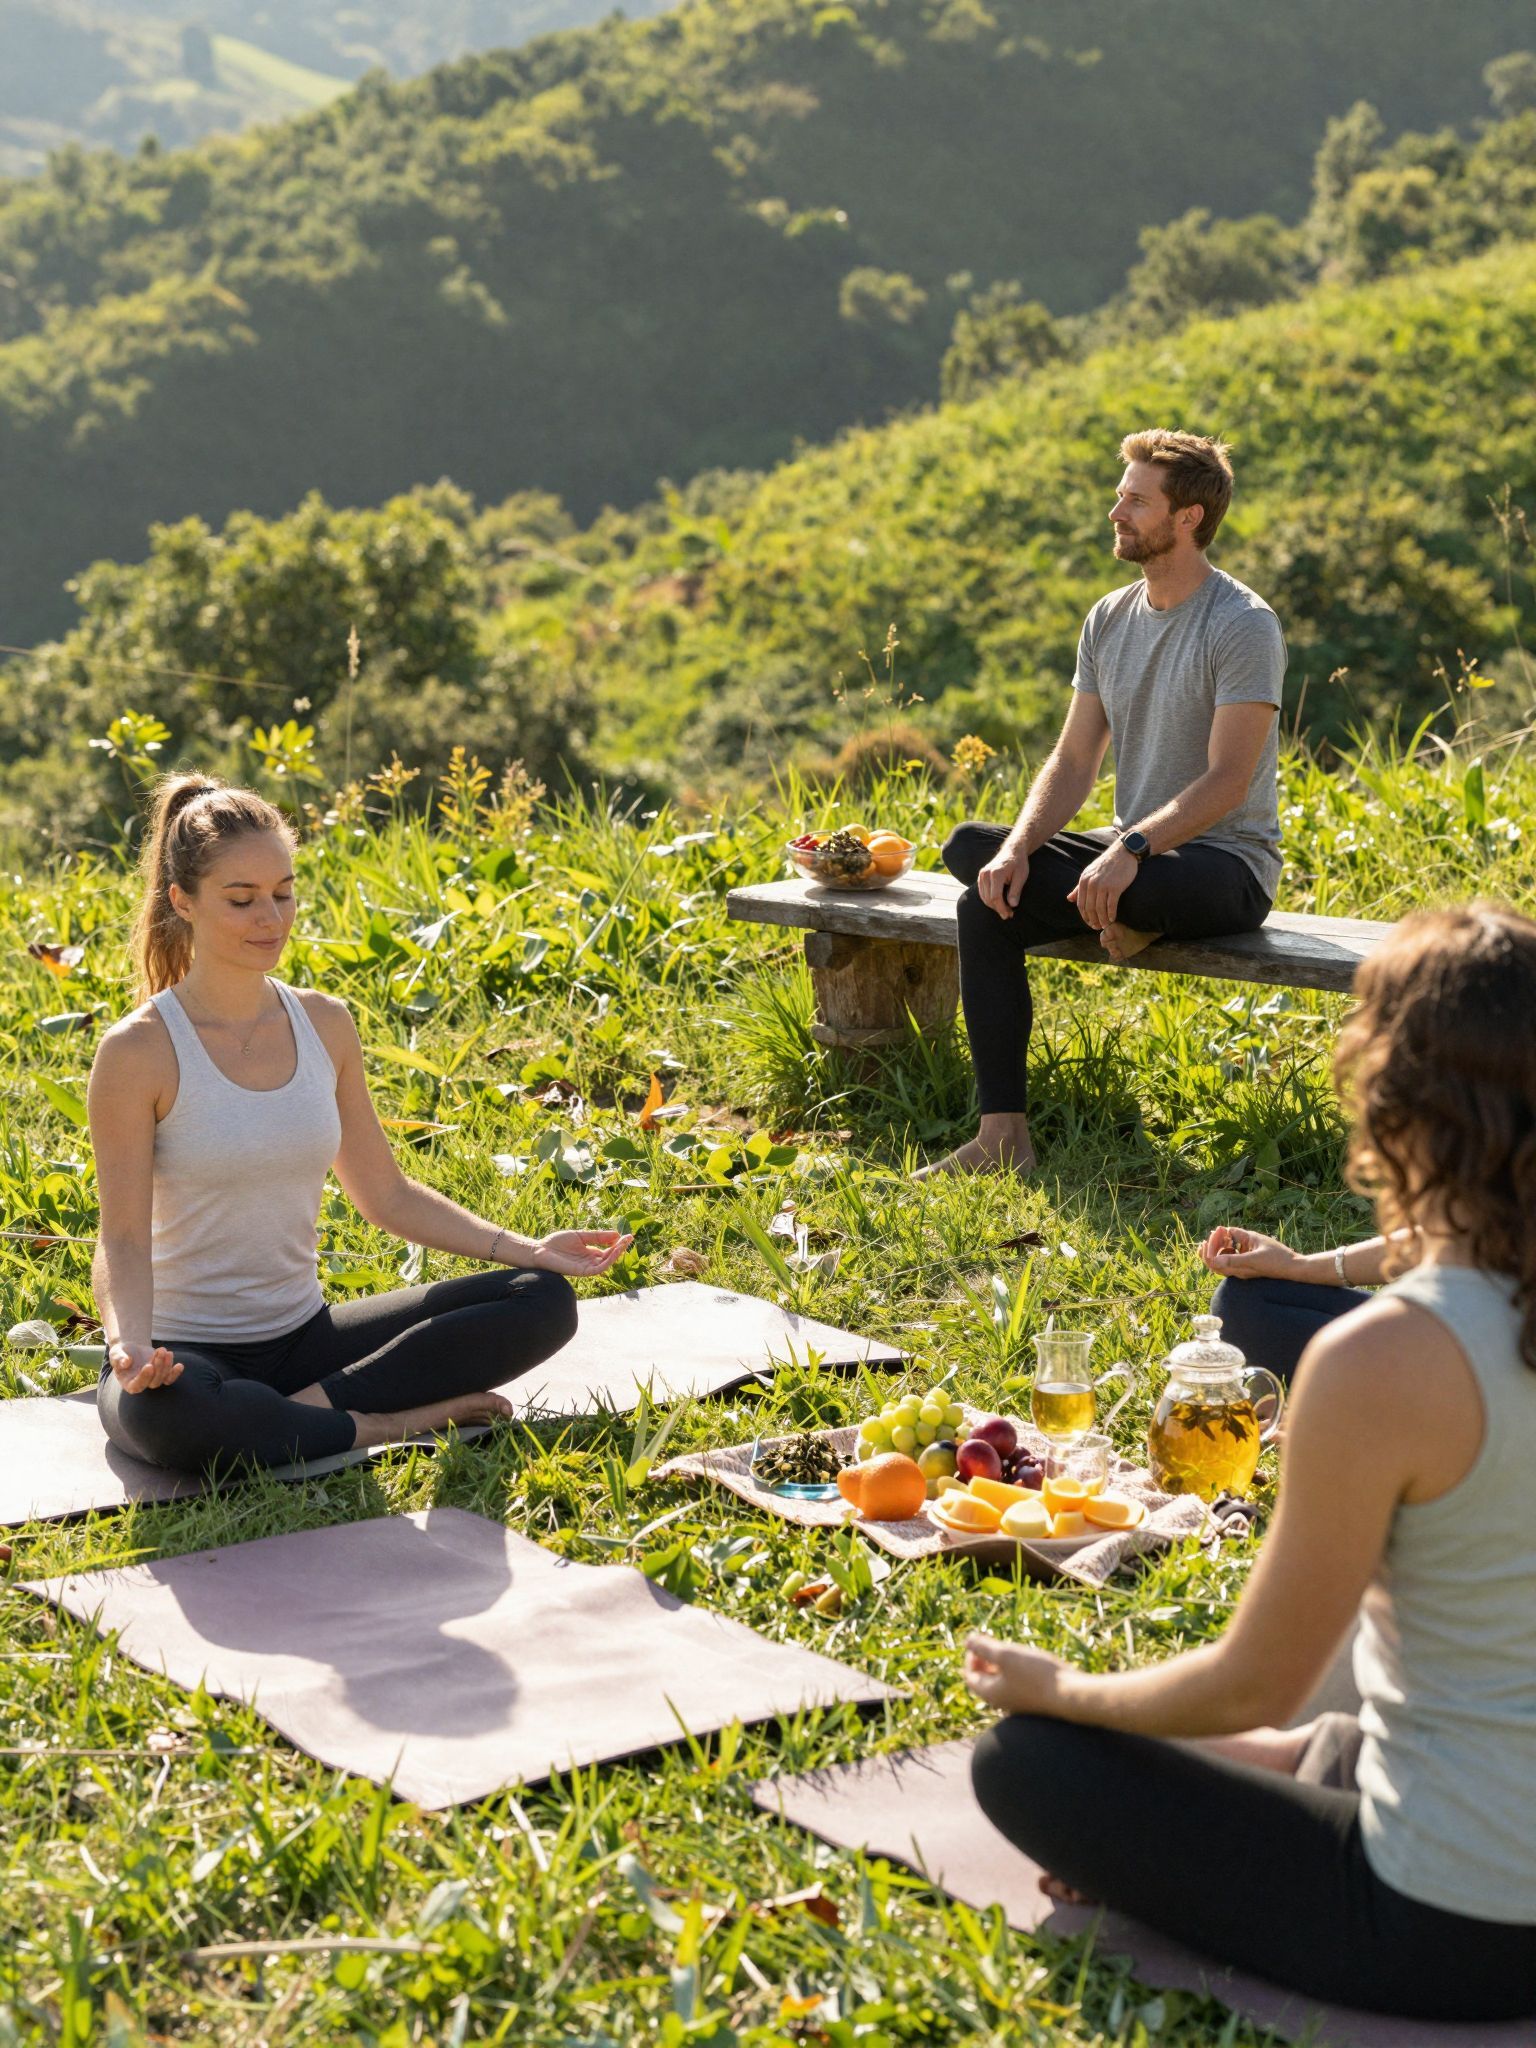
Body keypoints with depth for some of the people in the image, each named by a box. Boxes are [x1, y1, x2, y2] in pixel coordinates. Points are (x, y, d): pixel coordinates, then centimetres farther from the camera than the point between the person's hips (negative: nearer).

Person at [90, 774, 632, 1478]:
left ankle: (312, 1402, -16)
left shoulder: (324, 1024, 4)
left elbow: (386, 1194, 11)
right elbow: (123, 1240, -13)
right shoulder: (140, 1051, -13)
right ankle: (390, 1421, -19)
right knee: (162, 1417, -43)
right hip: (185, 1358, -5)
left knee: (543, 1300, -8)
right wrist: (130, 1342, -34)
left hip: (303, 1335, 5)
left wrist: (524, 1249, 0)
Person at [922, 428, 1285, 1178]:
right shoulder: (1109, 619, 9)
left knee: (1132, 888, -42)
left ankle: (1125, 912, 0)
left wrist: (1132, 849, -36)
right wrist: (1018, 846, -13)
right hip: (1133, 850, 8)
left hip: (1225, 862, -8)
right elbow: (1073, 762, 6)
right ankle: (1002, 1139, -18)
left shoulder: (1243, 625, -13)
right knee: (977, 866, -16)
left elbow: (1228, 780, -22)